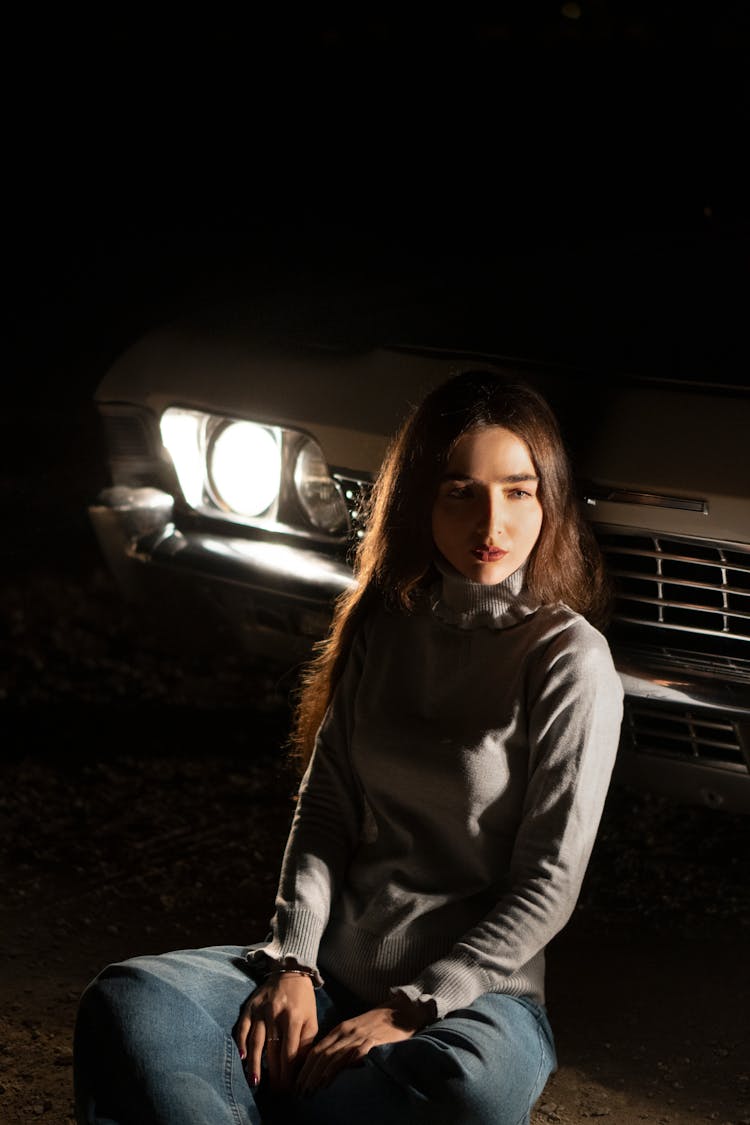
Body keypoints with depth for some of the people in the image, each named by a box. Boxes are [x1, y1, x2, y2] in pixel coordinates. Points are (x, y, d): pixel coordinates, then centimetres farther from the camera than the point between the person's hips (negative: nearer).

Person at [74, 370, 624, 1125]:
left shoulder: (570, 660, -7)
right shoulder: (384, 624, 9)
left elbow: (549, 884, -9)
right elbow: (326, 806, 8)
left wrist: (408, 1011, -14)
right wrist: (292, 962, -7)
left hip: (476, 992, -4)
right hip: (338, 964, 5)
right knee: (128, 1001, -22)